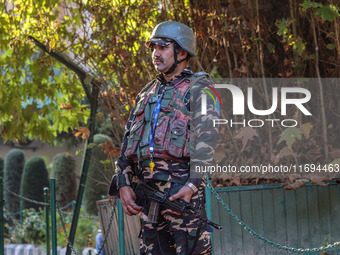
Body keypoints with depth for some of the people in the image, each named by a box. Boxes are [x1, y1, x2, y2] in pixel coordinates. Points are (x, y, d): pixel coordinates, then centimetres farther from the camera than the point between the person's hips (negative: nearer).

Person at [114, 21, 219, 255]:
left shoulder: (199, 88, 3)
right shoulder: (147, 94, 24)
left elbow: (206, 141, -8)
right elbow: (128, 141, 22)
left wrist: (192, 185, -19)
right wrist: (124, 184, 7)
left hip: (182, 184, -7)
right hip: (146, 188, 7)